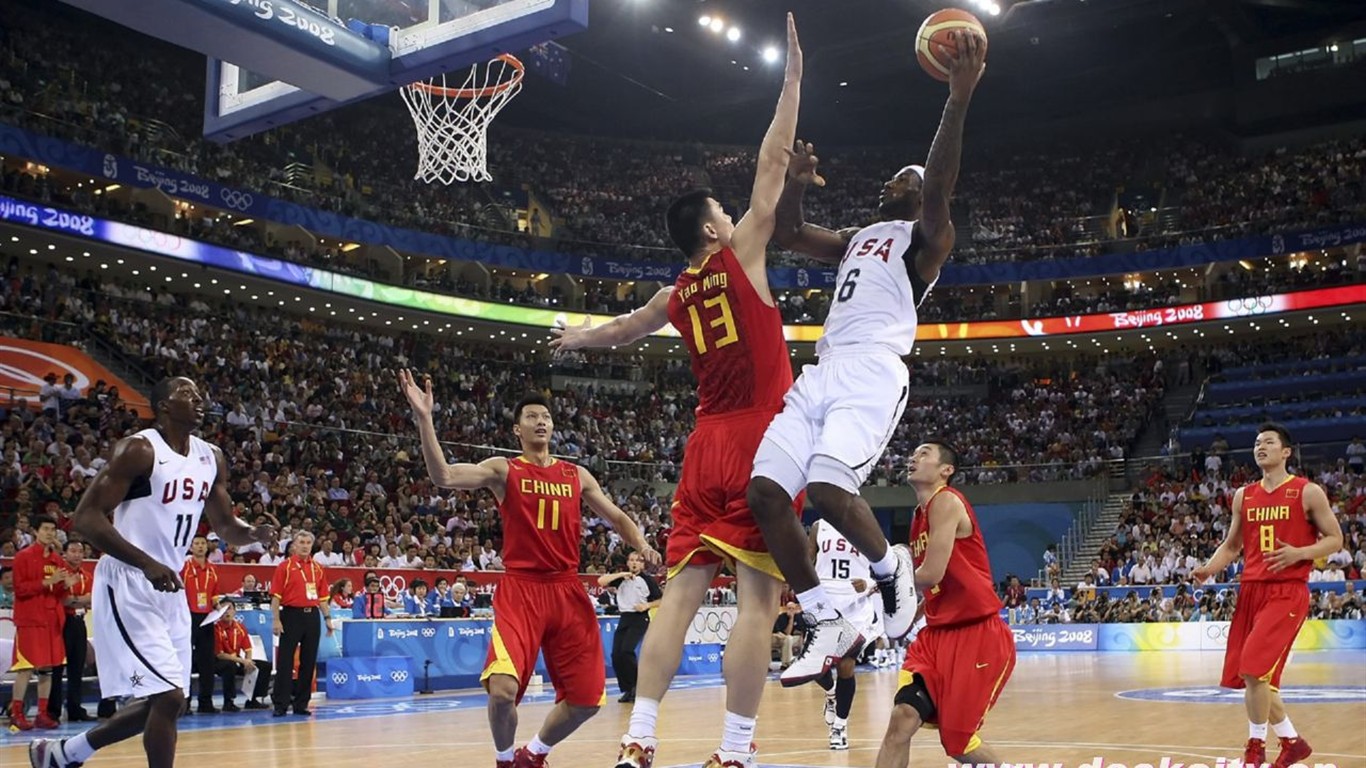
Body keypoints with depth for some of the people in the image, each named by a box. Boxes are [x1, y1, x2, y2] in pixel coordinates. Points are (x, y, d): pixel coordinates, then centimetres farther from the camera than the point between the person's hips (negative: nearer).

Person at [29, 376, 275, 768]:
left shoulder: (211, 458, 7)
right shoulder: (139, 449, -15)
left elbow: (225, 526, 15)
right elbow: (86, 517, -20)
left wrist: (253, 533, -9)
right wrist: (147, 564, -30)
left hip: (169, 589, 8)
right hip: (127, 588, -8)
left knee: (163, 701, 14)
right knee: (168, 697, -13)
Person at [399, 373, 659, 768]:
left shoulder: (577, 475, 12)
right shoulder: (503, 470, 1)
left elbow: (616, 517, 16)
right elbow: (444, 476, -14)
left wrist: (641, 544, -6)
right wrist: (425, 420, -25)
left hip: (568, 591, 4)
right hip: (520, 590, -4)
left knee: (586, 699, 4)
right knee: (502, 690, -23)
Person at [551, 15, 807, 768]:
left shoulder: (675, 293, 15)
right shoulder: (740, 253, 1)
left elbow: (620, 329, 34)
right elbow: (773, 161, 2)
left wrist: (577, 337, 56)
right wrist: (793, 72, 9)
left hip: (706, 446, 6)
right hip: (760, 440, -6)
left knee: (681, 591, 3)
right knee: (756, 598, -8)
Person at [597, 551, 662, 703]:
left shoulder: (647, 580, 1)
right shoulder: (621, 579, 10)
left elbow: (661, 600, 5)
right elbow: (601, 581, -4)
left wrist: (646, 605, -11)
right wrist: (621, 574, -8)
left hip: (639, 619, -5)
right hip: (624, 618, 5)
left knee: (626, 651, -21)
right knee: (616, 655, -4)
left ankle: (637, 686, -5)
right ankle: (627, 690, 9)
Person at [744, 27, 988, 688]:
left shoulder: (925, 236, 8)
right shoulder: (857, 238, 31)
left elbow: (939, 190, -12)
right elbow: (788, 234, 34)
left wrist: (958, 99, -23)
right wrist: (795, 183, 16)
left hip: (873, 371, -7)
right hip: (821, 372, 8)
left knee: (828, 488, -28)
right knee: (763, 490, -9)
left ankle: (892, 568, 4)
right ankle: (830, 627, -1)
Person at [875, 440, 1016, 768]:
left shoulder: (946, 501, -12)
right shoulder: (920, 516, 16)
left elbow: (931, 574, -21)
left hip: (979, 634, -7)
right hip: (937, 632, 7)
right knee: (902, 718, -12)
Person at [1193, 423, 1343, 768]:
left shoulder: (1308, 492, -3)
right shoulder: (1243, 496, 11)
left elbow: (1335, 539, -1)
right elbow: (1231, 545, 18)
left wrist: (1298, 553, -18)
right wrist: (1209, 568, -1)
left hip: (1287, 592, -6)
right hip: (1251, 590, 6)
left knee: (1254, 668, -17)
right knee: (1248, 676, 7)